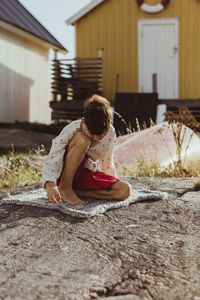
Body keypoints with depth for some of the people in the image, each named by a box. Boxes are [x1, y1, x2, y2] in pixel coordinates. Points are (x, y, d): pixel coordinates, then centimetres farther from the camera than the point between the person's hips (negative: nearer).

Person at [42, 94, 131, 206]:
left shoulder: (110, 133, -11)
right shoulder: (71, 131, -24)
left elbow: (106, 162, 7)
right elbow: (52, 160, -29)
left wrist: (113, 182, 17)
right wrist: (50, 185, -46)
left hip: (88, 174, 5)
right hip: (66, 174, -5)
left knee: (125, 190, -21)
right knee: (82, 139, -33)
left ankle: (76, 191, -14)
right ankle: (64, 188, -23)